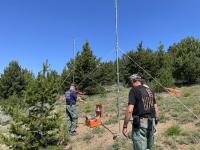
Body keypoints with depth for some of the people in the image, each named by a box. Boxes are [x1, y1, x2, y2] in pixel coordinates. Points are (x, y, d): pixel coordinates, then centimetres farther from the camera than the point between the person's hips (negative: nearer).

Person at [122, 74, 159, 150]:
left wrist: (125, 126, -12)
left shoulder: (134, 90, -8)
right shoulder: (150, 90, 13)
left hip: (140, 123, -7)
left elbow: (130, 110, -17)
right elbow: (156, 108, 16)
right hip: (151, 123, 7)